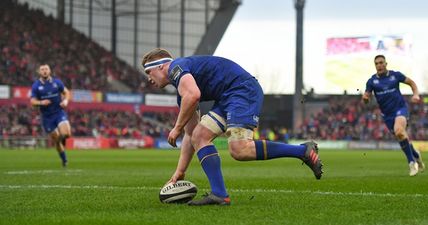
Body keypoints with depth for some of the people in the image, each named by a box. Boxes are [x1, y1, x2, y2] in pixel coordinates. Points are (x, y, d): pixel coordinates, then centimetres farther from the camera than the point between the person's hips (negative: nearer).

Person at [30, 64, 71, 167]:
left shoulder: (57, 82, 0)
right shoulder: (36, 86, -3)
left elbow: (66, 92, 13)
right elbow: (32, 101, -4)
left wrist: (65, 101, -7)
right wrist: (41, 102, -25)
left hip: (59, 112, 0)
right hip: (47, 117, 0)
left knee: (66, 134, -21)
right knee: (56, 140, 5)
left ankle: (62, 138, 17)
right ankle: (64, 160, 23)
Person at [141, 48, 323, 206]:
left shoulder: (176, 67, -3)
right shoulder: (183, 93, 26)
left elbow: (193, 95, -24)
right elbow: (190, 134, 27)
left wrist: (177, 128, -10)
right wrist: (179, 172, 24)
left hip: (243, 89, -10)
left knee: (239, 150, -24)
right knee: (199, 137, 3)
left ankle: (304, 151, -16)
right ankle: (219, 194, -6)